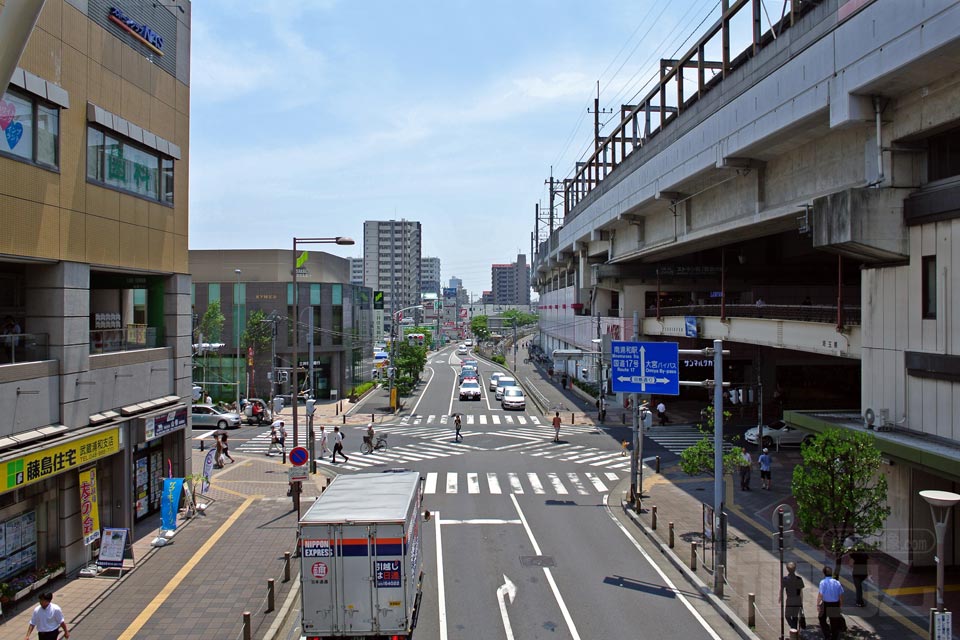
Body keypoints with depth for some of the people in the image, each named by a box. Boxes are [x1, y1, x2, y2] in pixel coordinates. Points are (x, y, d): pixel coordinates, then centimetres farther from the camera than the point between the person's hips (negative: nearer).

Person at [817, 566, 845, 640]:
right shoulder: (837, 582, -3)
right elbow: (841, 595, 2)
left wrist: (818, 604, -8)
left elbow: (820, 595, -18)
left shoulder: (823, 582, -15)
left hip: (826, 604, -3)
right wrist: (841, 606, 14)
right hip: (836, 604, 3)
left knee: (822, 620, 19)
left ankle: (827, 634, 7)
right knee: (834, 622, 17)